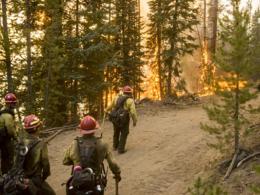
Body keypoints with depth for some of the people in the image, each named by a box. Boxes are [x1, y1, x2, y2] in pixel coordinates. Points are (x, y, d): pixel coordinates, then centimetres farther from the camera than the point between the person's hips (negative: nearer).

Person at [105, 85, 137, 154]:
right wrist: (135, 121, -6)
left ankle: (115, 146, 40)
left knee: (116, 132, 24)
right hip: (124, 119, -5)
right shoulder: (130, 100, -11)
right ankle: (121, 149, 9)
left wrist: (107, 110, 36)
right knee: (124, 134, 11)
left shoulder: (117, 97, 4)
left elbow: (111, 105, 17)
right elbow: (133, 112, -17)